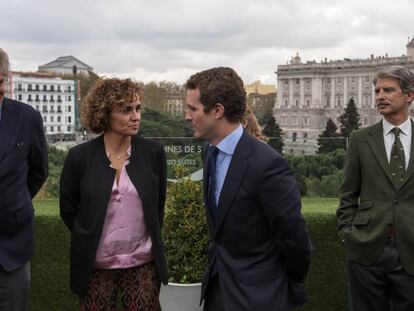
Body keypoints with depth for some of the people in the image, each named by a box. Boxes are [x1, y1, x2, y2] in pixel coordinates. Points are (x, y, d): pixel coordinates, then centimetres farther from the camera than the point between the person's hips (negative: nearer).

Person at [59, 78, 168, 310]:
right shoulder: (80, 156, -7)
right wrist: (89, 240, 11)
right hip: (95, 265, 0)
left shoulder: (154, 152, -4)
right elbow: (68, 208, 5)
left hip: (144, 264, 1)